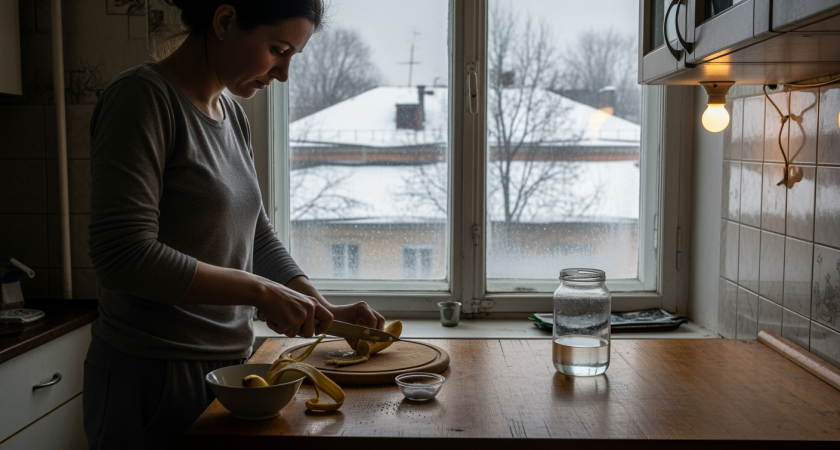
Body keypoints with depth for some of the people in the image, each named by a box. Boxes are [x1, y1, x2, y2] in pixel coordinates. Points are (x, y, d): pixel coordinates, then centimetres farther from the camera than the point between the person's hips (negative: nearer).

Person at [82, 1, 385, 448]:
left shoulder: (233, 115, 9)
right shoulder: (142, 97, -16)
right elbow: (124, 257, -24)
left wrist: (324, 310, 1)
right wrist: (260, 291, -21)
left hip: (227, 365, 8)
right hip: (150, 378, -7)